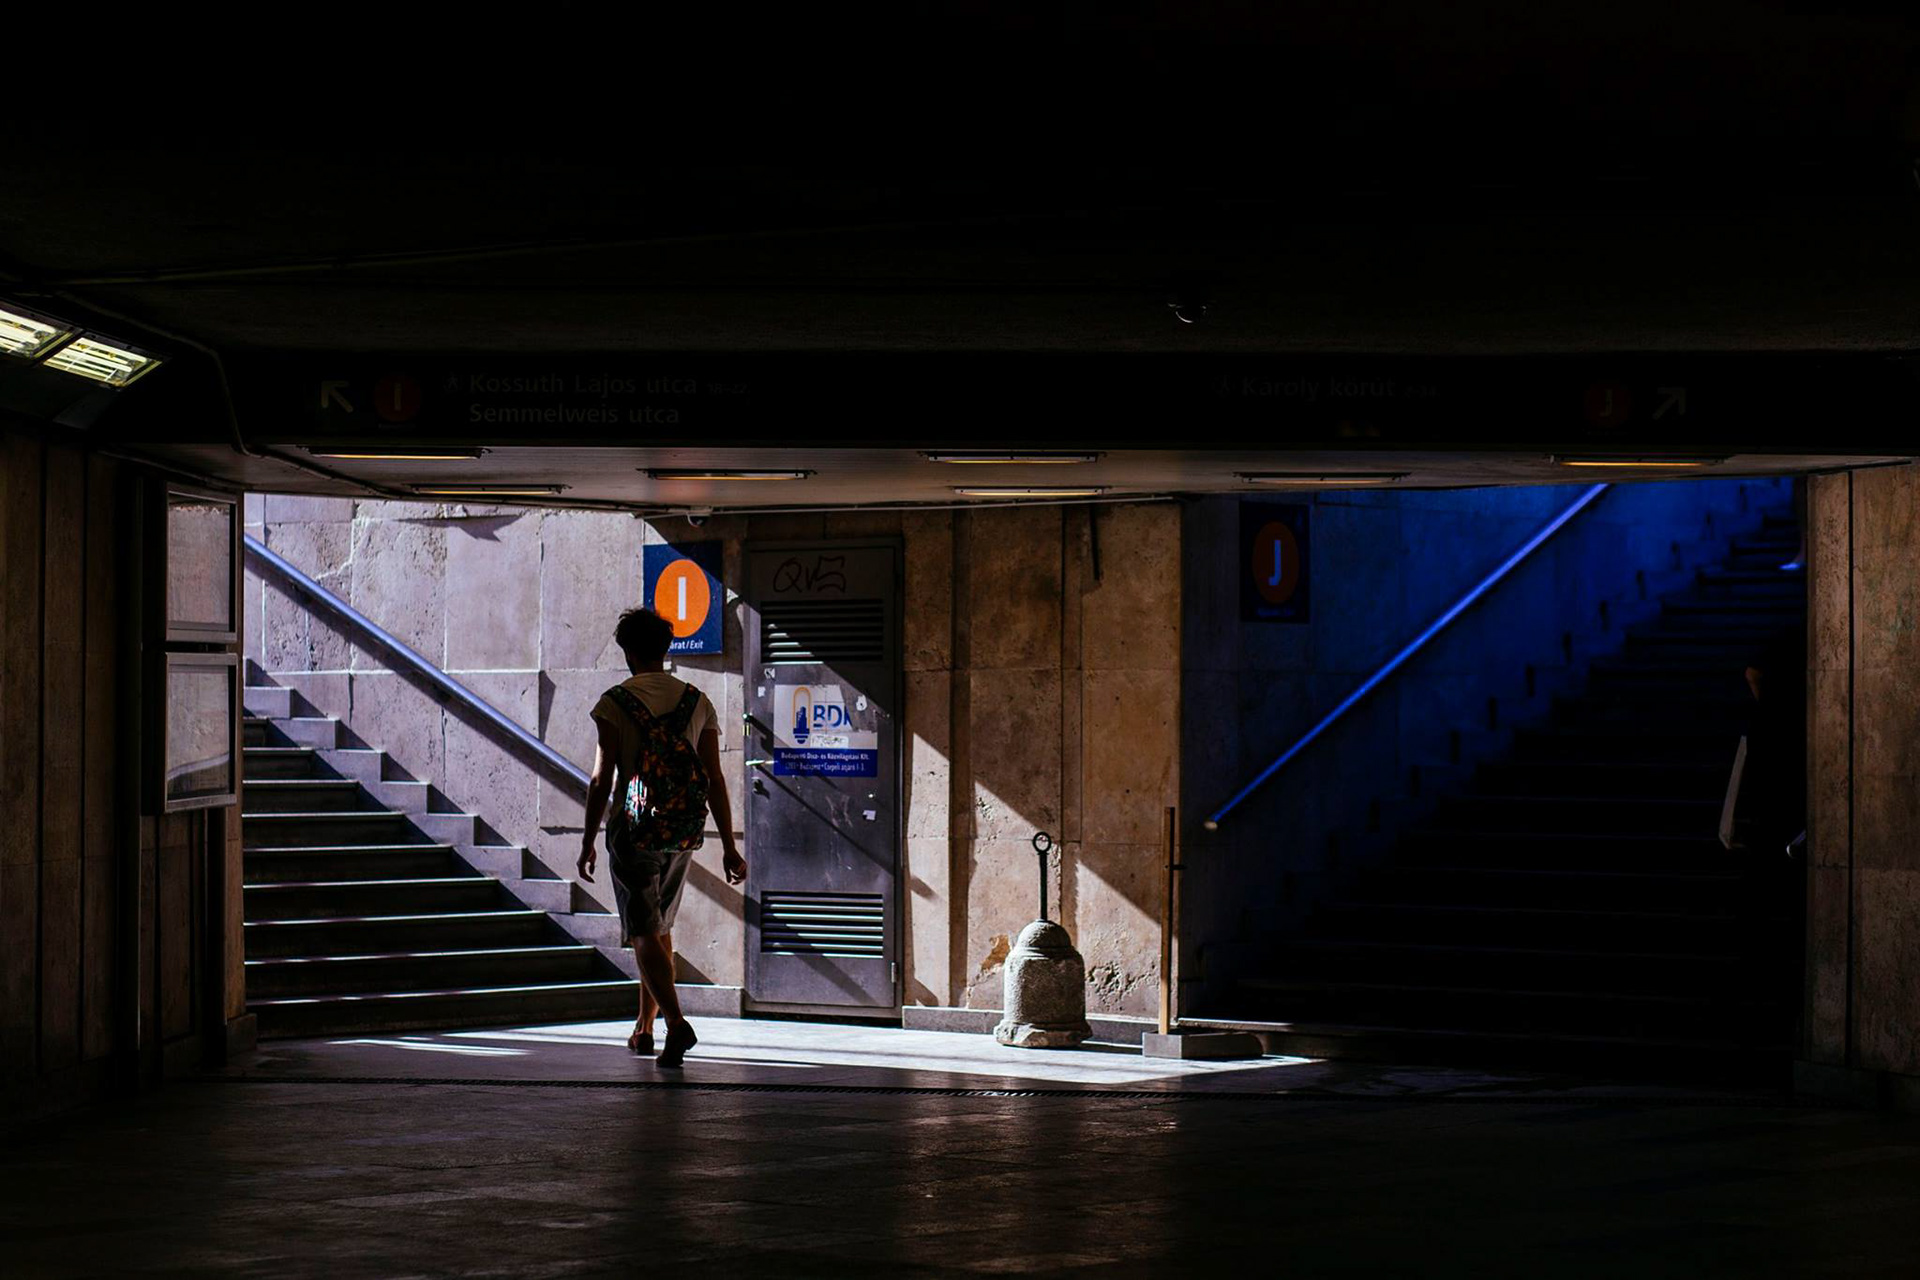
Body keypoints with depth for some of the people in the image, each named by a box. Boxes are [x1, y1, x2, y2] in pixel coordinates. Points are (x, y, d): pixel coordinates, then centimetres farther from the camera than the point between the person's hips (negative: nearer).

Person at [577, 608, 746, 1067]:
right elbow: (714, 779, 3)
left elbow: (602, 779, -9)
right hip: (685, 834, 5)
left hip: (635, 829, -5)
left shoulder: (615, 702, -5)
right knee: (660, 928, 21)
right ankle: (643, 1029, 29)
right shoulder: (697, 702, 6)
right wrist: (729, 848, 4)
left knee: (644, 933, -4)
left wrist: (588, 843, -2)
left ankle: (676, 1023, -25)